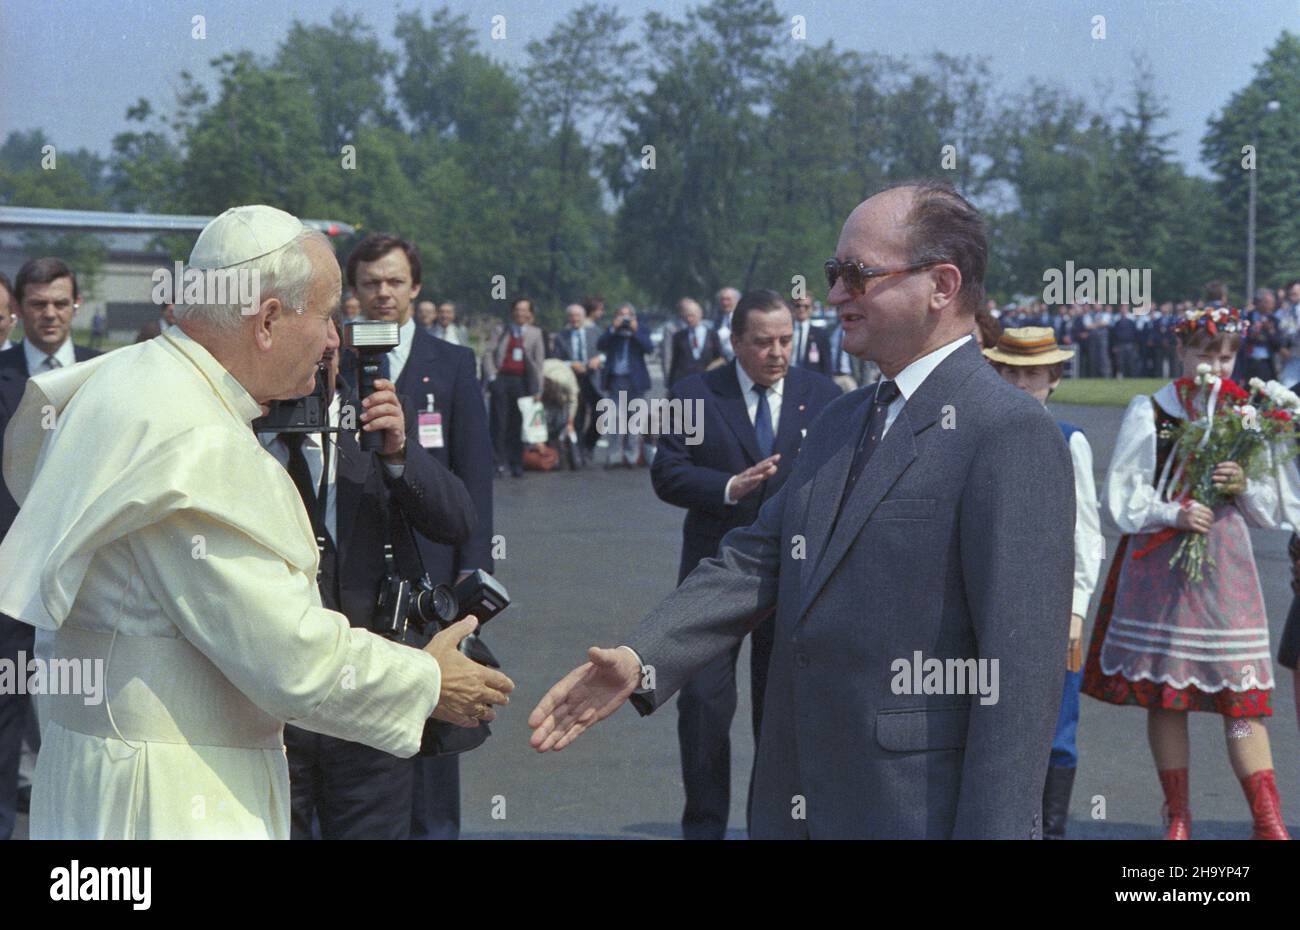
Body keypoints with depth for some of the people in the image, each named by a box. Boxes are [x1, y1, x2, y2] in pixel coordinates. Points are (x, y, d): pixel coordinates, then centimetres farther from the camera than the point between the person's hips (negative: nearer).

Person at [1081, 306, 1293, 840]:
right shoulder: (1148, 411, 2)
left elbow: (1271, 508, 10)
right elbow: (1123, 494, 0)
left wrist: (1244, 485, -10)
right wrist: (1172, 514, -15)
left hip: (1224, 560, 1)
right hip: (1159, 560, 0)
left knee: (1241, 694, -6)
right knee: (1164, 692, 5)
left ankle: (1268, 821, -3)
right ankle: (1178, 816, 18)